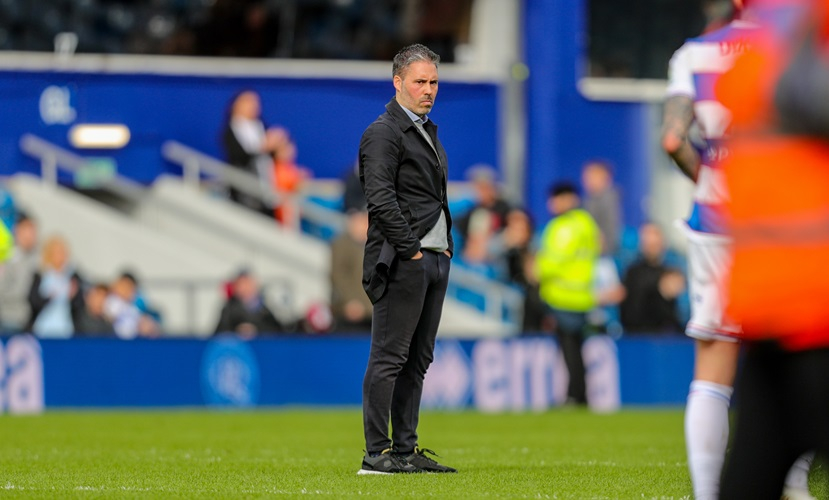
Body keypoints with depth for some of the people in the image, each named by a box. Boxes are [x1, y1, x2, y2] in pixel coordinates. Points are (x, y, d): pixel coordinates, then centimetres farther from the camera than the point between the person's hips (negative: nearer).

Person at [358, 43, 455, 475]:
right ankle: (377, 454, -9)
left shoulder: (427, 131, 20)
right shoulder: (383, 133, -9)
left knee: (417, 359, 10)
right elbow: (380, 199, -18)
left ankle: (406, 450, 14)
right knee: (388, 358, -8)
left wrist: (446, 244, 15)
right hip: (401, 260, -9)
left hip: (435, 259, 9)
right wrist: (409, 249, -18)